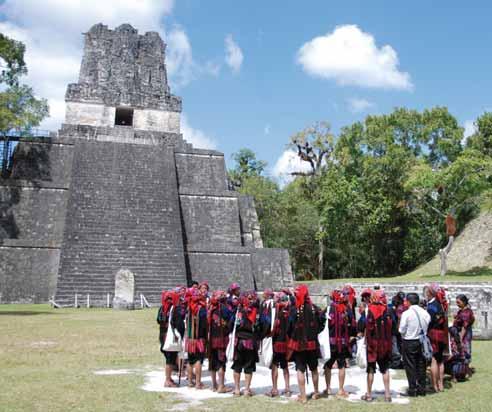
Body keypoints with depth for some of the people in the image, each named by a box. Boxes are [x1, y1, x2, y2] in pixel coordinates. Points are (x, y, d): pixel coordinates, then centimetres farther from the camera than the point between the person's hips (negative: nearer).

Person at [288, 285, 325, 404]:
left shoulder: (294, 310, -17)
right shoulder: (314, 308, -6)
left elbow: (290, 326, -14)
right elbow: (322, 322, -5)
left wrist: (291, 337, 4)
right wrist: (315, 332, 8)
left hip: (298, 343, -3)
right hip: (312, 343, 4)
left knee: (300, 370, 4)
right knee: (314, 369, 18)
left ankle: (303, 396, 2)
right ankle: (316, 392, 31)